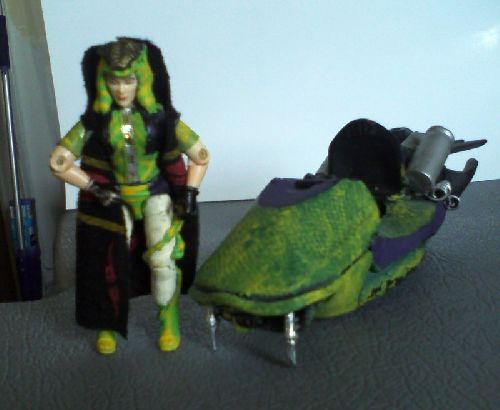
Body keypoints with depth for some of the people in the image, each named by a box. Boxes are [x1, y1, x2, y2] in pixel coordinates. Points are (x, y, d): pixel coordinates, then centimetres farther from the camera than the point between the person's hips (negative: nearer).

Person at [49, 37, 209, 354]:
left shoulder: (161, 118, -10)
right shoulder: (95, 122, -9)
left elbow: (201, 156, -3)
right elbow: (58, 163, -8)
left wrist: (190, 192, -12)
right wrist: (95, 188, -14)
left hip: (156, 195, -1)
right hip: (112, 200, 1)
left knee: (163, 260, -13)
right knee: (109, 264, 4)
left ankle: (169, 322, 10)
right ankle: (108, 326, 28)